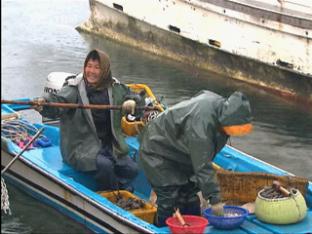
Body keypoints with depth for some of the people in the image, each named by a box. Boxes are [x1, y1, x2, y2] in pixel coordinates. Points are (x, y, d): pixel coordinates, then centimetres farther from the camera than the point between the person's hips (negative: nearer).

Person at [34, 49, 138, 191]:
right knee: (104, 165, -29)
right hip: (81, 146, -5)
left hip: (110, 146, 5)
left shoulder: (114, 88, 6)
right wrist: (43, 103, -46)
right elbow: (58, 101, -23)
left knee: (131, 169, -10)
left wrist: (132, 102, -11)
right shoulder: (74, 87, -8)